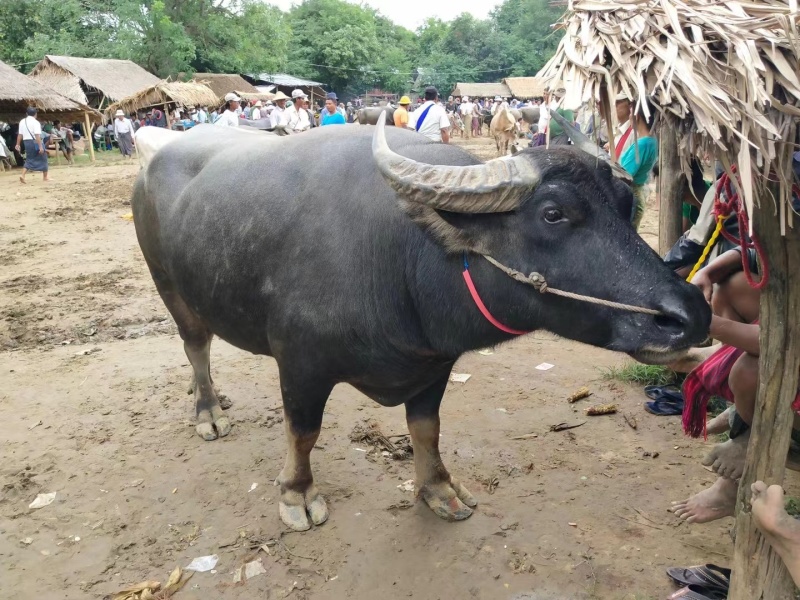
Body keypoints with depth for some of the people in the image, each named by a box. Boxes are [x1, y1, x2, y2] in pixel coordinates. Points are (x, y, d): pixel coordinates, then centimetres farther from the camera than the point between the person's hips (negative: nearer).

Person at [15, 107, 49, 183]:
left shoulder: (22, 122, 7)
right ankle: (45, 177, 16)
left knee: (29, 159, 14)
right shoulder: (35, 122, -13)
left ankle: (23, 175, -4)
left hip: (26, 142, 6)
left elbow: (20, 134, 8)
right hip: (35, 142, -6)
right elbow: (37, 135, -20)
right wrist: (40, 146, -22)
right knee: (42, 158, 9)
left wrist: (18, 144, 13)